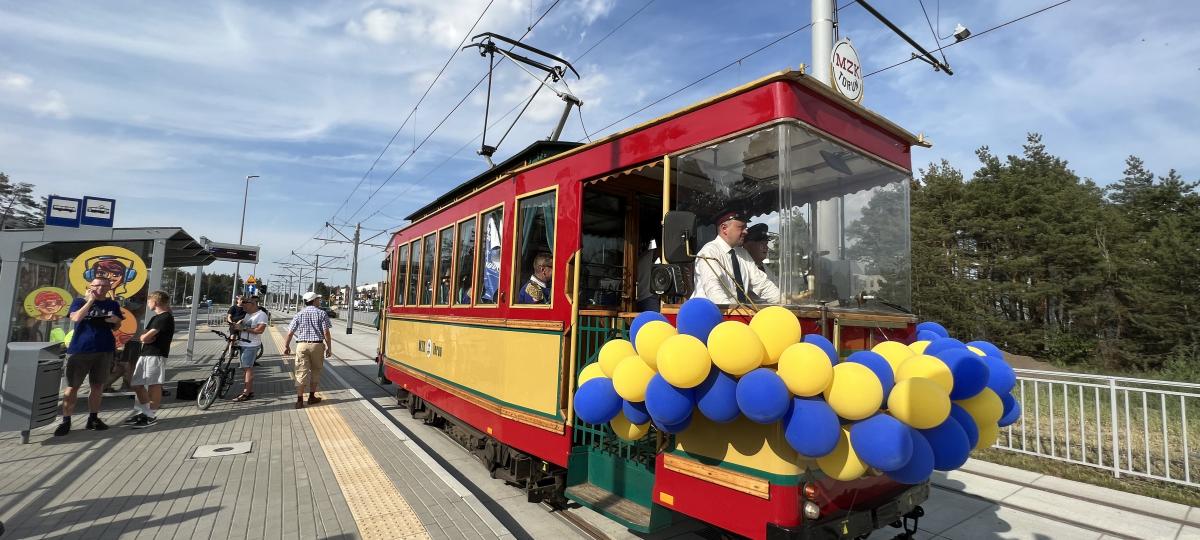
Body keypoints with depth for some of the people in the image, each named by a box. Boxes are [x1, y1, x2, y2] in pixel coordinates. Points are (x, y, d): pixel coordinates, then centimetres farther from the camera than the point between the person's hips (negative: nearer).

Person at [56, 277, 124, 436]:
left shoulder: (113, 305, 10)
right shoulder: (80, 301, 2)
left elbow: (118, 325, 17)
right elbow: (76, 318, -17)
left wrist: (116, 320, -5)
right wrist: (90, 300, -15)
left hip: (104, 350, 3)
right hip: (79, 350, -3)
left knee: (98, 386, 8)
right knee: (72, 386, 1)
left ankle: (93, 418, 18)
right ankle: (66, 421, 8)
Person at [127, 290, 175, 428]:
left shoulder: (166, 317, -13)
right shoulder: (155, 317, 19)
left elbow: (145, 337, -16)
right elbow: (143, 336, 11)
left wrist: (144, 336, 5)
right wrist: (144, 337, -10)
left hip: (156, 356, -10)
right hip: (145, 354, 10)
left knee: (154, 386, -3)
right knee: (137, 385, 13)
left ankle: (152, 416, 6)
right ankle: (144, 412, 25)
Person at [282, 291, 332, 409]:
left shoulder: (299, 314, 5)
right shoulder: (321, 314, -2)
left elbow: (290, 333, 2)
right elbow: (326, 333, -7)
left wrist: (286, 346, 15)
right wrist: (329, 348, 0)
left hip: (302, 345, 2)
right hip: (317, 345, -1)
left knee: (301, 372, 3)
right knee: (315, 371, 13)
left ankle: (300, 400, 1)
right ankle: (312, 397, 21)